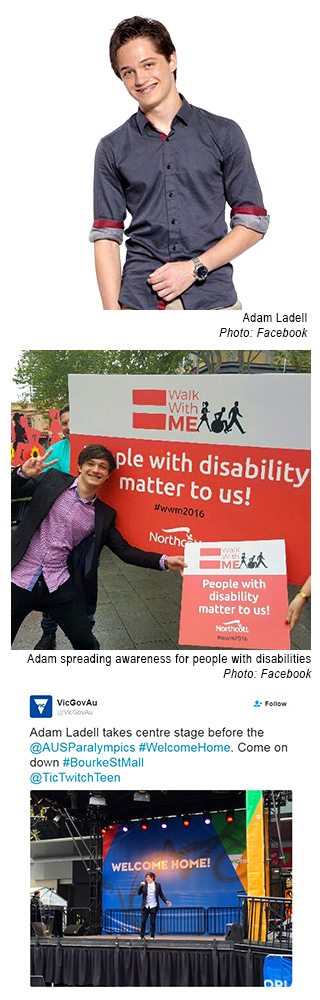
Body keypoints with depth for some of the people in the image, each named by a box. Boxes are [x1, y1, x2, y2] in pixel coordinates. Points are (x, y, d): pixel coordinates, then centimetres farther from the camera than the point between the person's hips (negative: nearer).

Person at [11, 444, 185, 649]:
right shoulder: (52, 480, 2)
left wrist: (165, 561, -5)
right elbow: (10, 491, 2)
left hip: (59, 585, 2)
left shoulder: (104, 514, 7)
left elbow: (125, 550, 6)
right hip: (19, 578, -1)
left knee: (86, 643, 0)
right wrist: (23, 474, -19)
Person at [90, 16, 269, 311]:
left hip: (212, 299, -1)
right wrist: (112, 313, -4)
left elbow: (253, 223, 6)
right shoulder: (112, 149, 10)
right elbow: (106, 236, 6)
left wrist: (195, 267, -7)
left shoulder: (224, 134, 7)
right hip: (139, 301, 1)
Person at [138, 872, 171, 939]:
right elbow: (139, 893, -1)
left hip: (153, 907, -1)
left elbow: (161, 894, 8)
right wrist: (141, 886, -15)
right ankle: (141, 936, 13)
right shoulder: (144, 884, 3)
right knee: (143, 922, 1)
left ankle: (152, 937, 11)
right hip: (145, 907, 1)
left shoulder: (157, 885, 2)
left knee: (152, 922, 2)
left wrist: (166, 901, -4)